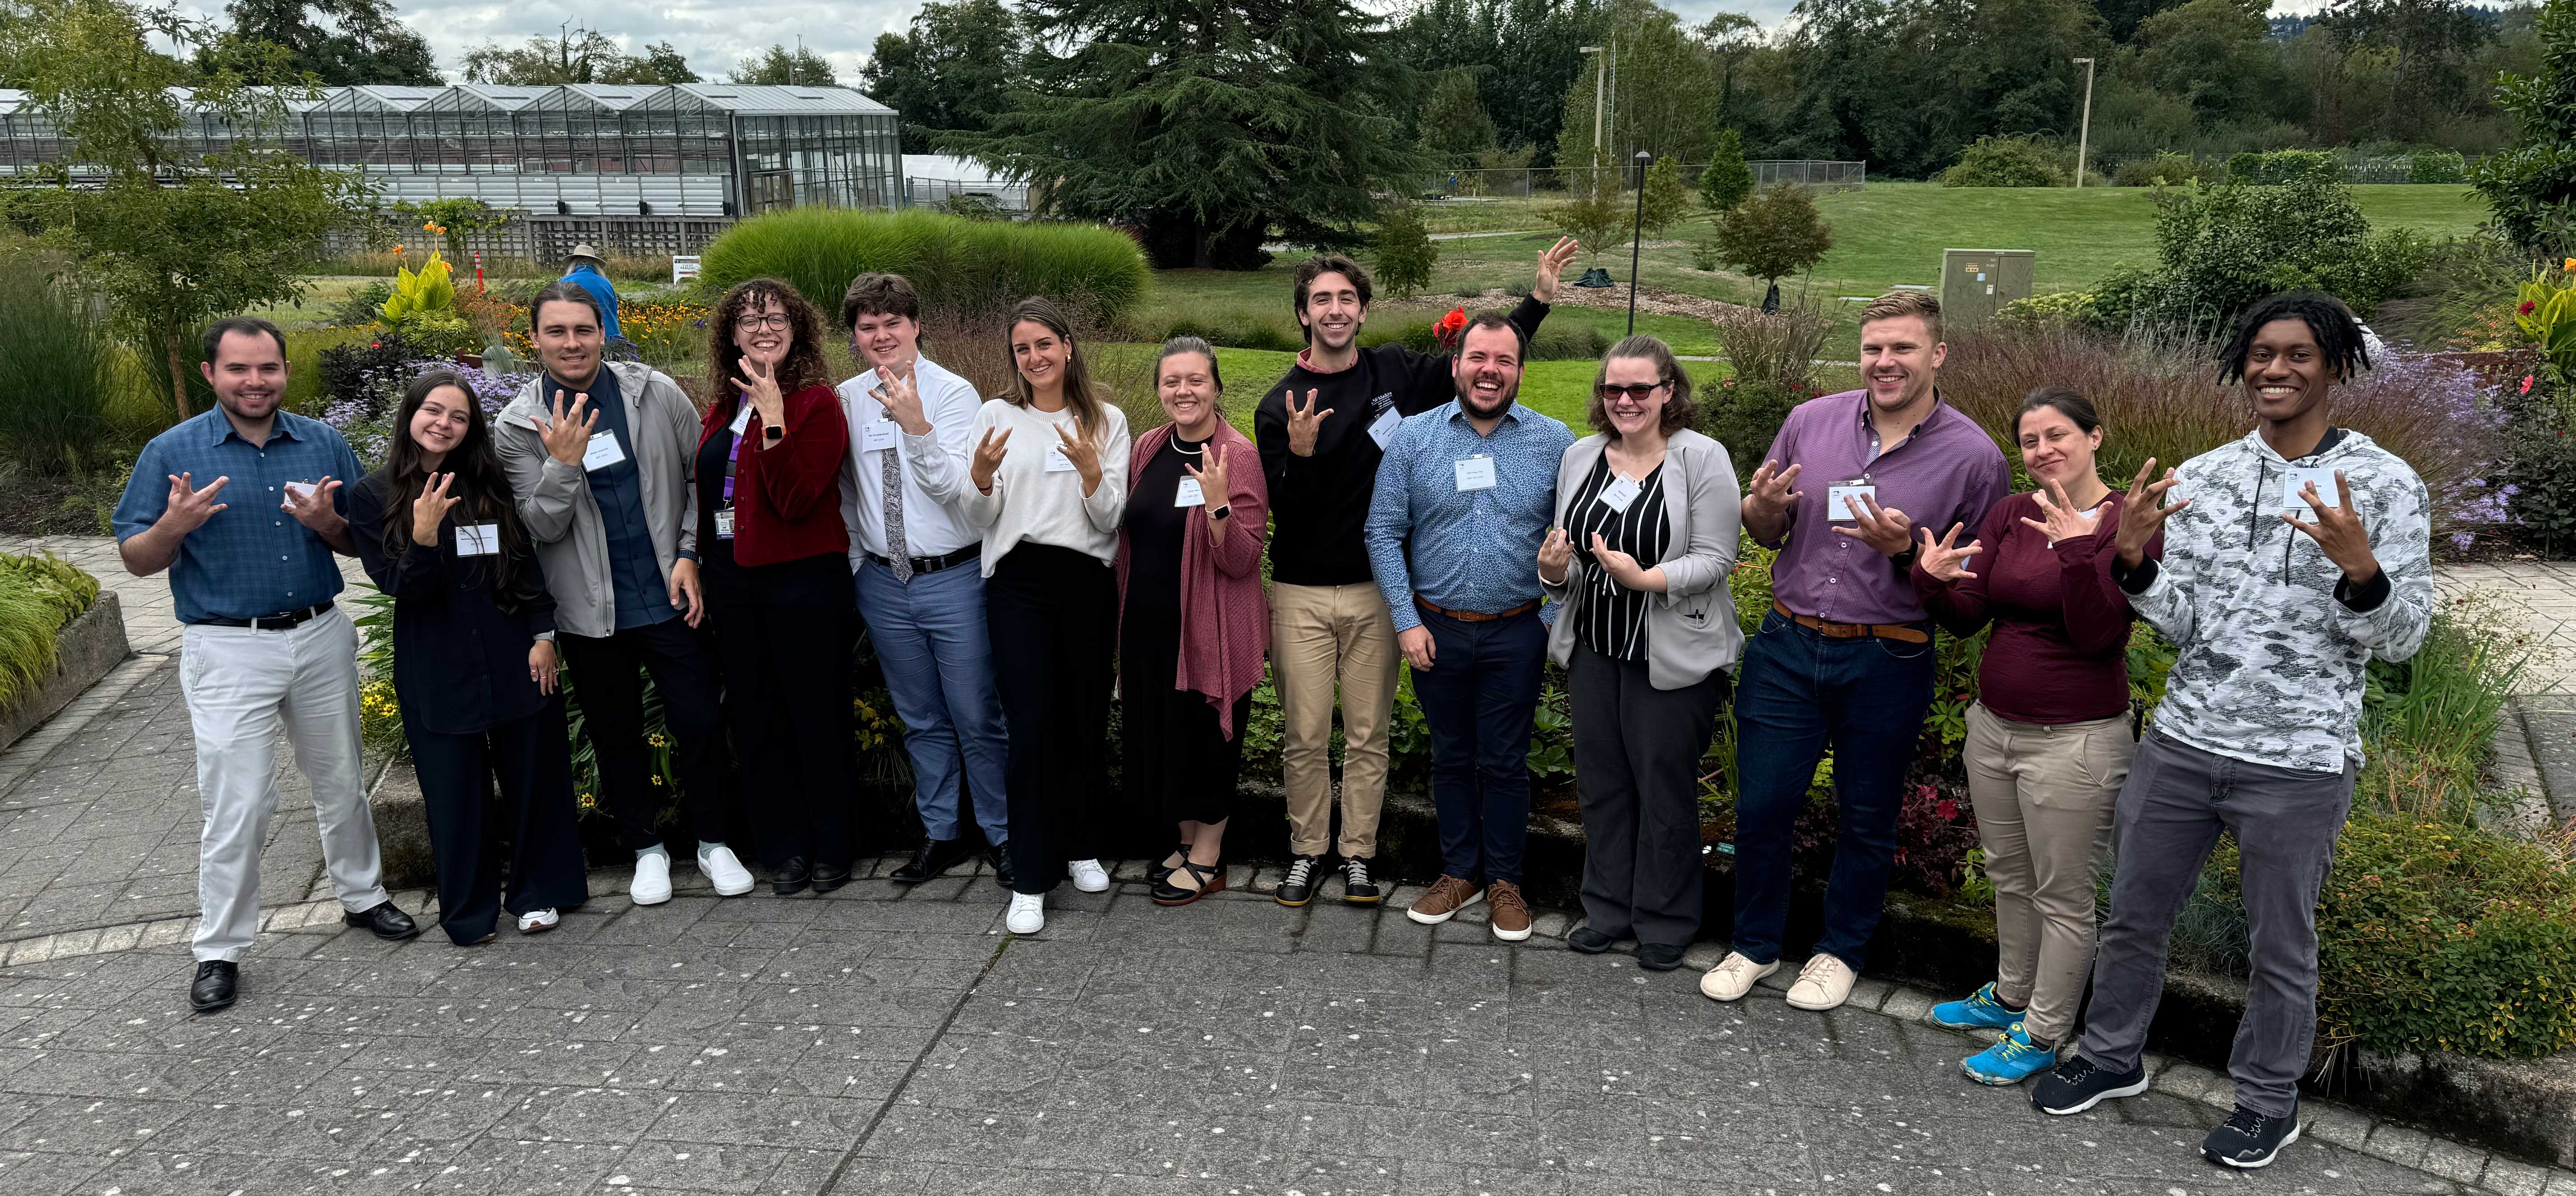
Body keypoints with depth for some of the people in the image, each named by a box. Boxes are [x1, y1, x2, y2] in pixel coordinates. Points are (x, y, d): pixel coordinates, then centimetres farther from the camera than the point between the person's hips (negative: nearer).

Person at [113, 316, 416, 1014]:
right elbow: (137, 561, -1)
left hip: (321, 637, 3)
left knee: (341, 782, 16)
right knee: (238, 805, -2)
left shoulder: (322, 444, 4)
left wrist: (328, 523, -13)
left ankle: (363, 895, 34)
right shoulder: (173, 452, -3)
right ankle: (219, 950, 11)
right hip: (228, 650, -3)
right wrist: (174, 525, -22)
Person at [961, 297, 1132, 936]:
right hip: (1018, 581, -1)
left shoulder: (1107, 421, 7)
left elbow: (1110, 520, 1)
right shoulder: (997, 416, 7)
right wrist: (981, 476, -16)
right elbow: (981, 519, 5)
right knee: (1031, 726, -7)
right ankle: (1030, 881, -1)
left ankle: (1081, 848, 27)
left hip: (1088, 582, 1)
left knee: (1086, 720, 7)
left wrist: (1089, 468, -17)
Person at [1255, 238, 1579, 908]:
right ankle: (1308, 851, 20)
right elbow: (1283, 507, -9)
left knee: (1368, 734, 8)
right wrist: (1299, 454, -28)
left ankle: (1358, 853, 20)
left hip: (1374, 589, 2)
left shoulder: (1396, 372, 2)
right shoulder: (1280, 406, -4)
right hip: (1301, 593, -1)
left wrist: (1540, 297, 11)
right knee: (1305, 737, 4)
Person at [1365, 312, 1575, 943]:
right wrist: (1407, 620, -5)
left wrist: (1560, 619, -4)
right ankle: (1460, 873, 29)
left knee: (1505, 763, 8)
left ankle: (1504, 880, 25)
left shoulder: (1553, 441, -2)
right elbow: (1383, 532, -1)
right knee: (1451, 758, 14)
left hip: (1516, 634, -1)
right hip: (1436, 631, 1)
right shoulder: (1413, 437, -2)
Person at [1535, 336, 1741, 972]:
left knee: (1665, 787, 4)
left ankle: (1665, 922, 21)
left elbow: (1714, 559, -13)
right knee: (1600, 780, 13)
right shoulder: (1580, 456, 6)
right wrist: (1556, 570, -10)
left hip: (1673, 654, -5)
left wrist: (1645, 578, -26)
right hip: (1594, 646, 5)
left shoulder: (1702, 458, -10)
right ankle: (1609, 908, 29)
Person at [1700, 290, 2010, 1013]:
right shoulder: (1811, 421, 2)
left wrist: (1908, 549, -20)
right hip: (1789, 647, 2)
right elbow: (1766, 534, 12)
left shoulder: (1973, 456, -7)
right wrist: (1763, 506, -12)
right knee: (1761, 806, 7)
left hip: (1886, 665, -2)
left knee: (1867, 822, 13)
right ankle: (1756, 944, 28)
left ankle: (1841, 951, 34)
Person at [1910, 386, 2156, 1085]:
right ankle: (2011, 997, 40)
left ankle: (2043, 1035, 19)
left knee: (2063, 896, 6)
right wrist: (1932, 579, -18)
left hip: (2075, 741, -6)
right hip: (1993, 726, 6)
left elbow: (2098, 635, -19)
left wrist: (2076, 550, -31)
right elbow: (1965, 618, 2)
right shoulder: (2009, 516, 5)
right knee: (2010, 877, 22)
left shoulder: (2127, 523, -11)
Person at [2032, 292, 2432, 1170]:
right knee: (2134, 915, 15)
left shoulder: (2384, 484, -6)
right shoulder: (2199, 478, 3)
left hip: (2298, 764, -3)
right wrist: (2134, 561, -15)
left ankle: (2269, 1102, 32)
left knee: (2280, 948, 12)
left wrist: (2357, 565, -27)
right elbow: (2181, 624, 3)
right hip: (2181, 742, 3)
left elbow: (2402, 639, -8)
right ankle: (2111, 1058, 36)